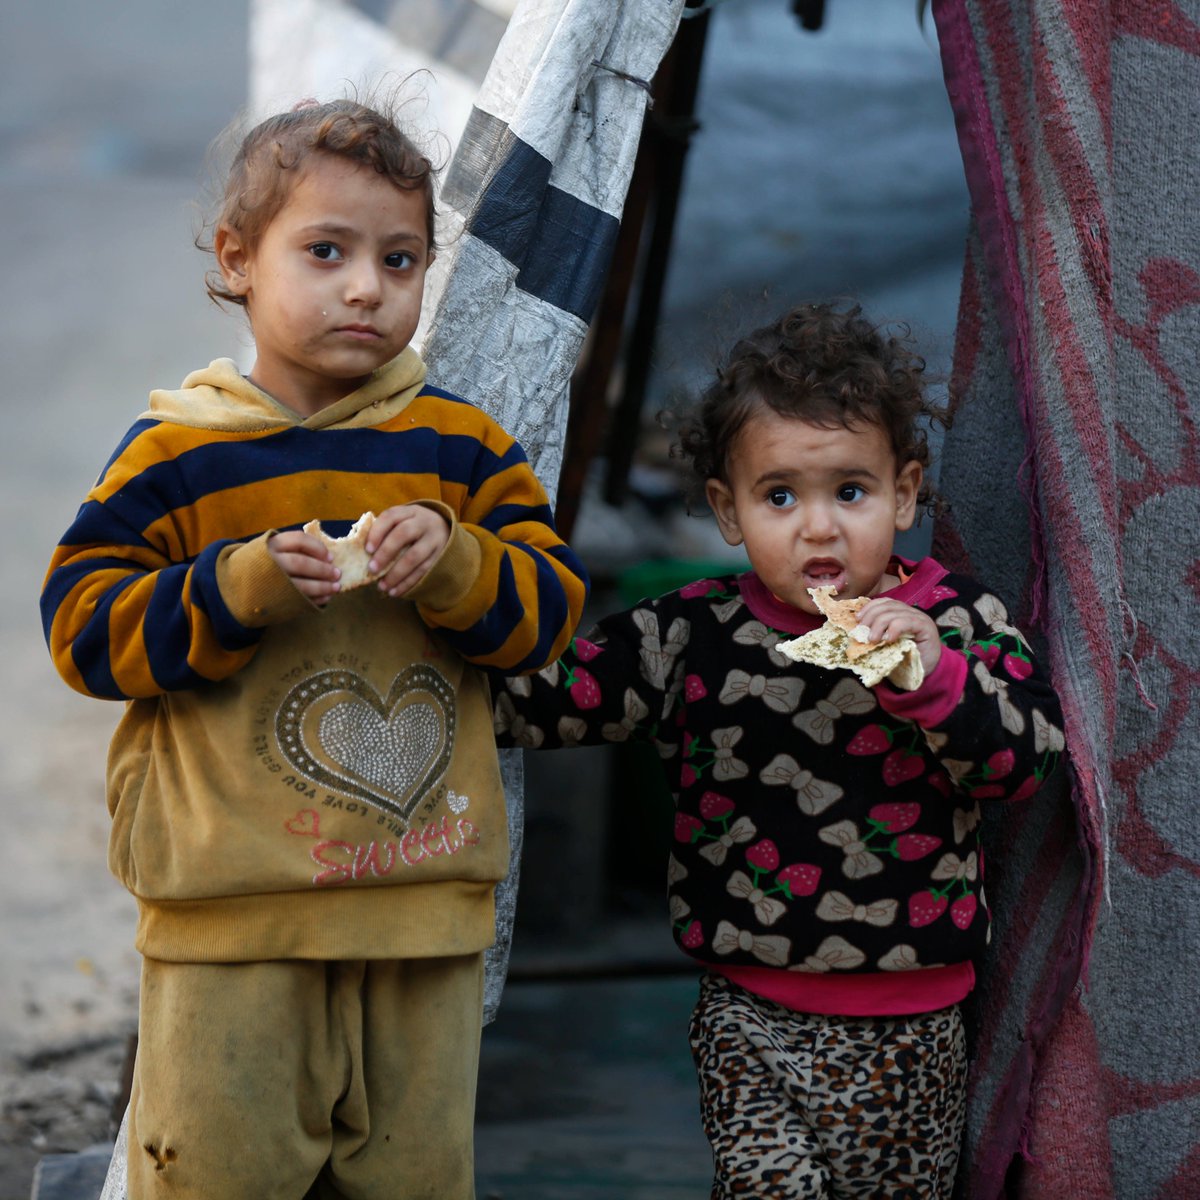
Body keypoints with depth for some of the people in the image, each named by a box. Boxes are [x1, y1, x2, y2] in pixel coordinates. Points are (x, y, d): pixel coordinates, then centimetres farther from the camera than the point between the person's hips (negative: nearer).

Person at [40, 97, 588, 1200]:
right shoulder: (176, 454, -2)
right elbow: (83, 630, -4)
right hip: (233, 912, -3)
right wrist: (237, 587, -19)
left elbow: (553, 607, 6)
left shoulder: (462, 447, 6)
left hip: (424, 904, 3)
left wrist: (455, 567, -14)